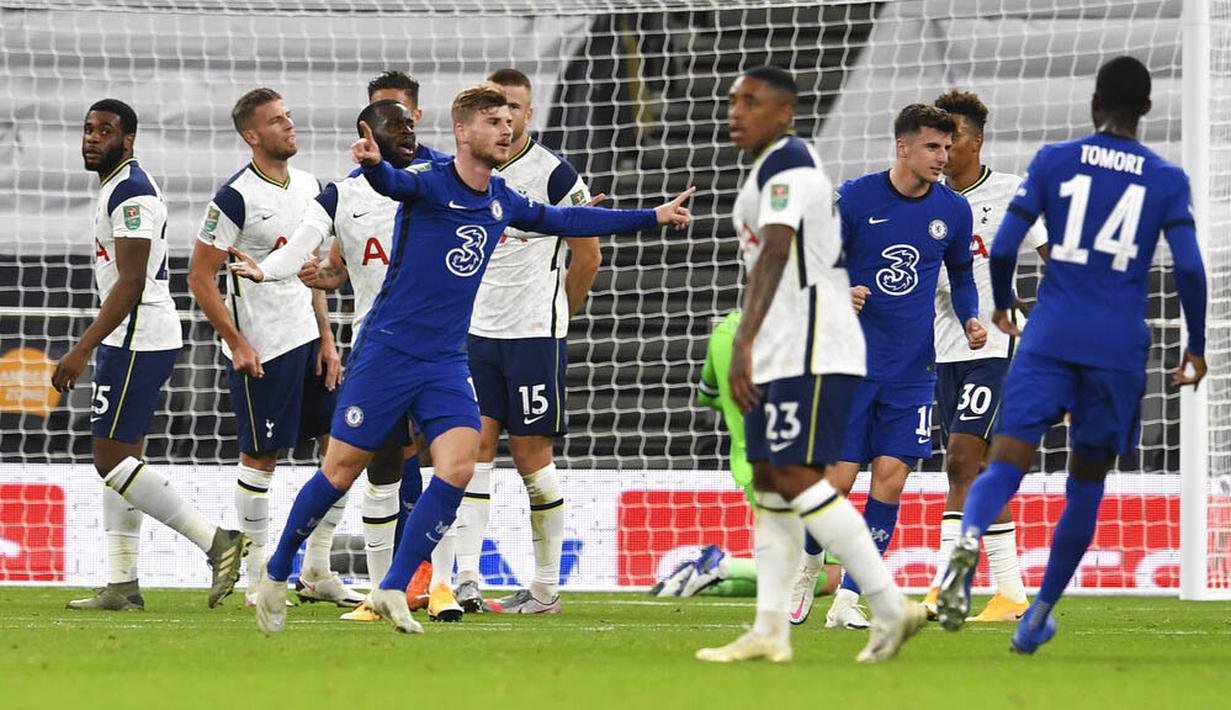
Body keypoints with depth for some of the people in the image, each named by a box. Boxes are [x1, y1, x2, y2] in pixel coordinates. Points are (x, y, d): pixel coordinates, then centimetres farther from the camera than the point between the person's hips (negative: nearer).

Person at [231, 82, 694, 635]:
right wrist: (373, 163, -60)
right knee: (341, 470, 0)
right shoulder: (430, 184, -12)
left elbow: (565, 221, 25)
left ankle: (393, 589, -7)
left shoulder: (502, 202, 8)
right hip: (387, 353, -5)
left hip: (447, 362, 5)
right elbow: (394, 183, -35)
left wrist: (654, 217, 29)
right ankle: (276, 575, 19)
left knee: (458, 468, -14)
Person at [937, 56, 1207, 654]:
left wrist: (1002, 305, 20)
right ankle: (1038, 615, 20)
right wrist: (1196, 348, 8)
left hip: (1050, 336, -1)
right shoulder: (1166, 180, 4)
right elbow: (1189, 269, -5)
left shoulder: (1053, 161, 4)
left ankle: (969, 537, -43)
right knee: (1086, 482, 15)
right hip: (1120, 350, 1)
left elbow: (1002, 248, 0)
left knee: (1006, 462, -9)